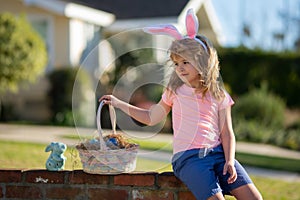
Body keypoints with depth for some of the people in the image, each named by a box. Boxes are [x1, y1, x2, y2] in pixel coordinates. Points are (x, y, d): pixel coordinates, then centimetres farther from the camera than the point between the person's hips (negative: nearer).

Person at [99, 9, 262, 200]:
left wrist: (230, 161, -9)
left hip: (218, 153, 2)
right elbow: (151, 117, 24)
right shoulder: (175, 91, 14)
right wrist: (119, 103, 20)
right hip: (188, 157, -1)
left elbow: (227, 133, 7)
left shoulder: (219, 95, 11)